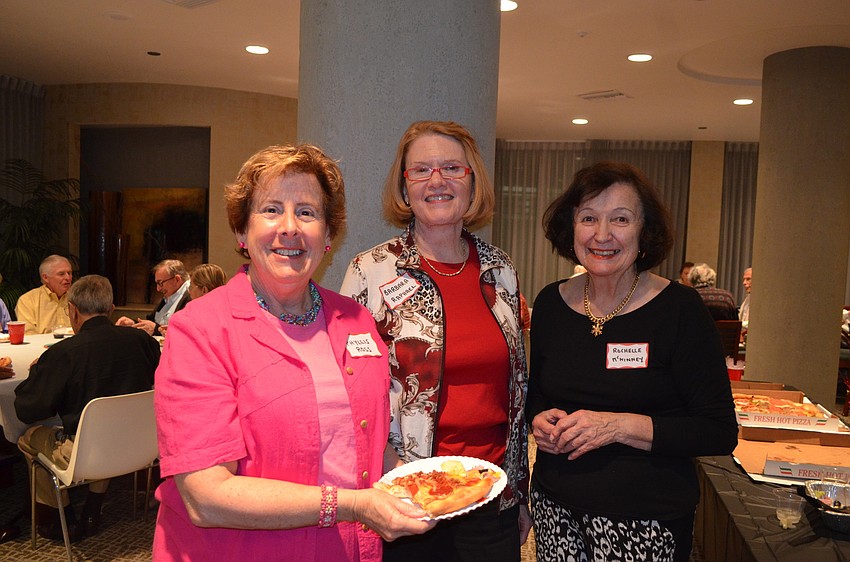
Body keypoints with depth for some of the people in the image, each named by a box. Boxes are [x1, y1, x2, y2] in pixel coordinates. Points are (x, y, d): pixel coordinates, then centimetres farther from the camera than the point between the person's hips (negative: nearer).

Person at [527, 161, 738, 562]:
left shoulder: (680, 309, -11)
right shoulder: (551, 303, 1)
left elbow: (720, 432, -12)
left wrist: (619, 426, -21)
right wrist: (540, 421, -8)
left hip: (645, 518, -3)